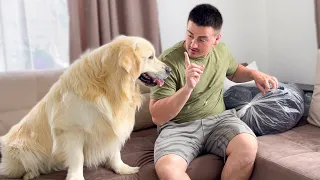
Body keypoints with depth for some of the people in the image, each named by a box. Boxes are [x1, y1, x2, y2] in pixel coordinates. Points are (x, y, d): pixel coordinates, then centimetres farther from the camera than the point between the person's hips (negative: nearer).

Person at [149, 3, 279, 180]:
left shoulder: (221, 50, 3)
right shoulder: (168, 61, -16)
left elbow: (233, 71, 29)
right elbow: (157, 117, -17)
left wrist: (254, 74, 7)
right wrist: (188, 88, -30)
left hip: (218, 120, 4)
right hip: (179, 127, -3)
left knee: (248, 146, -29)